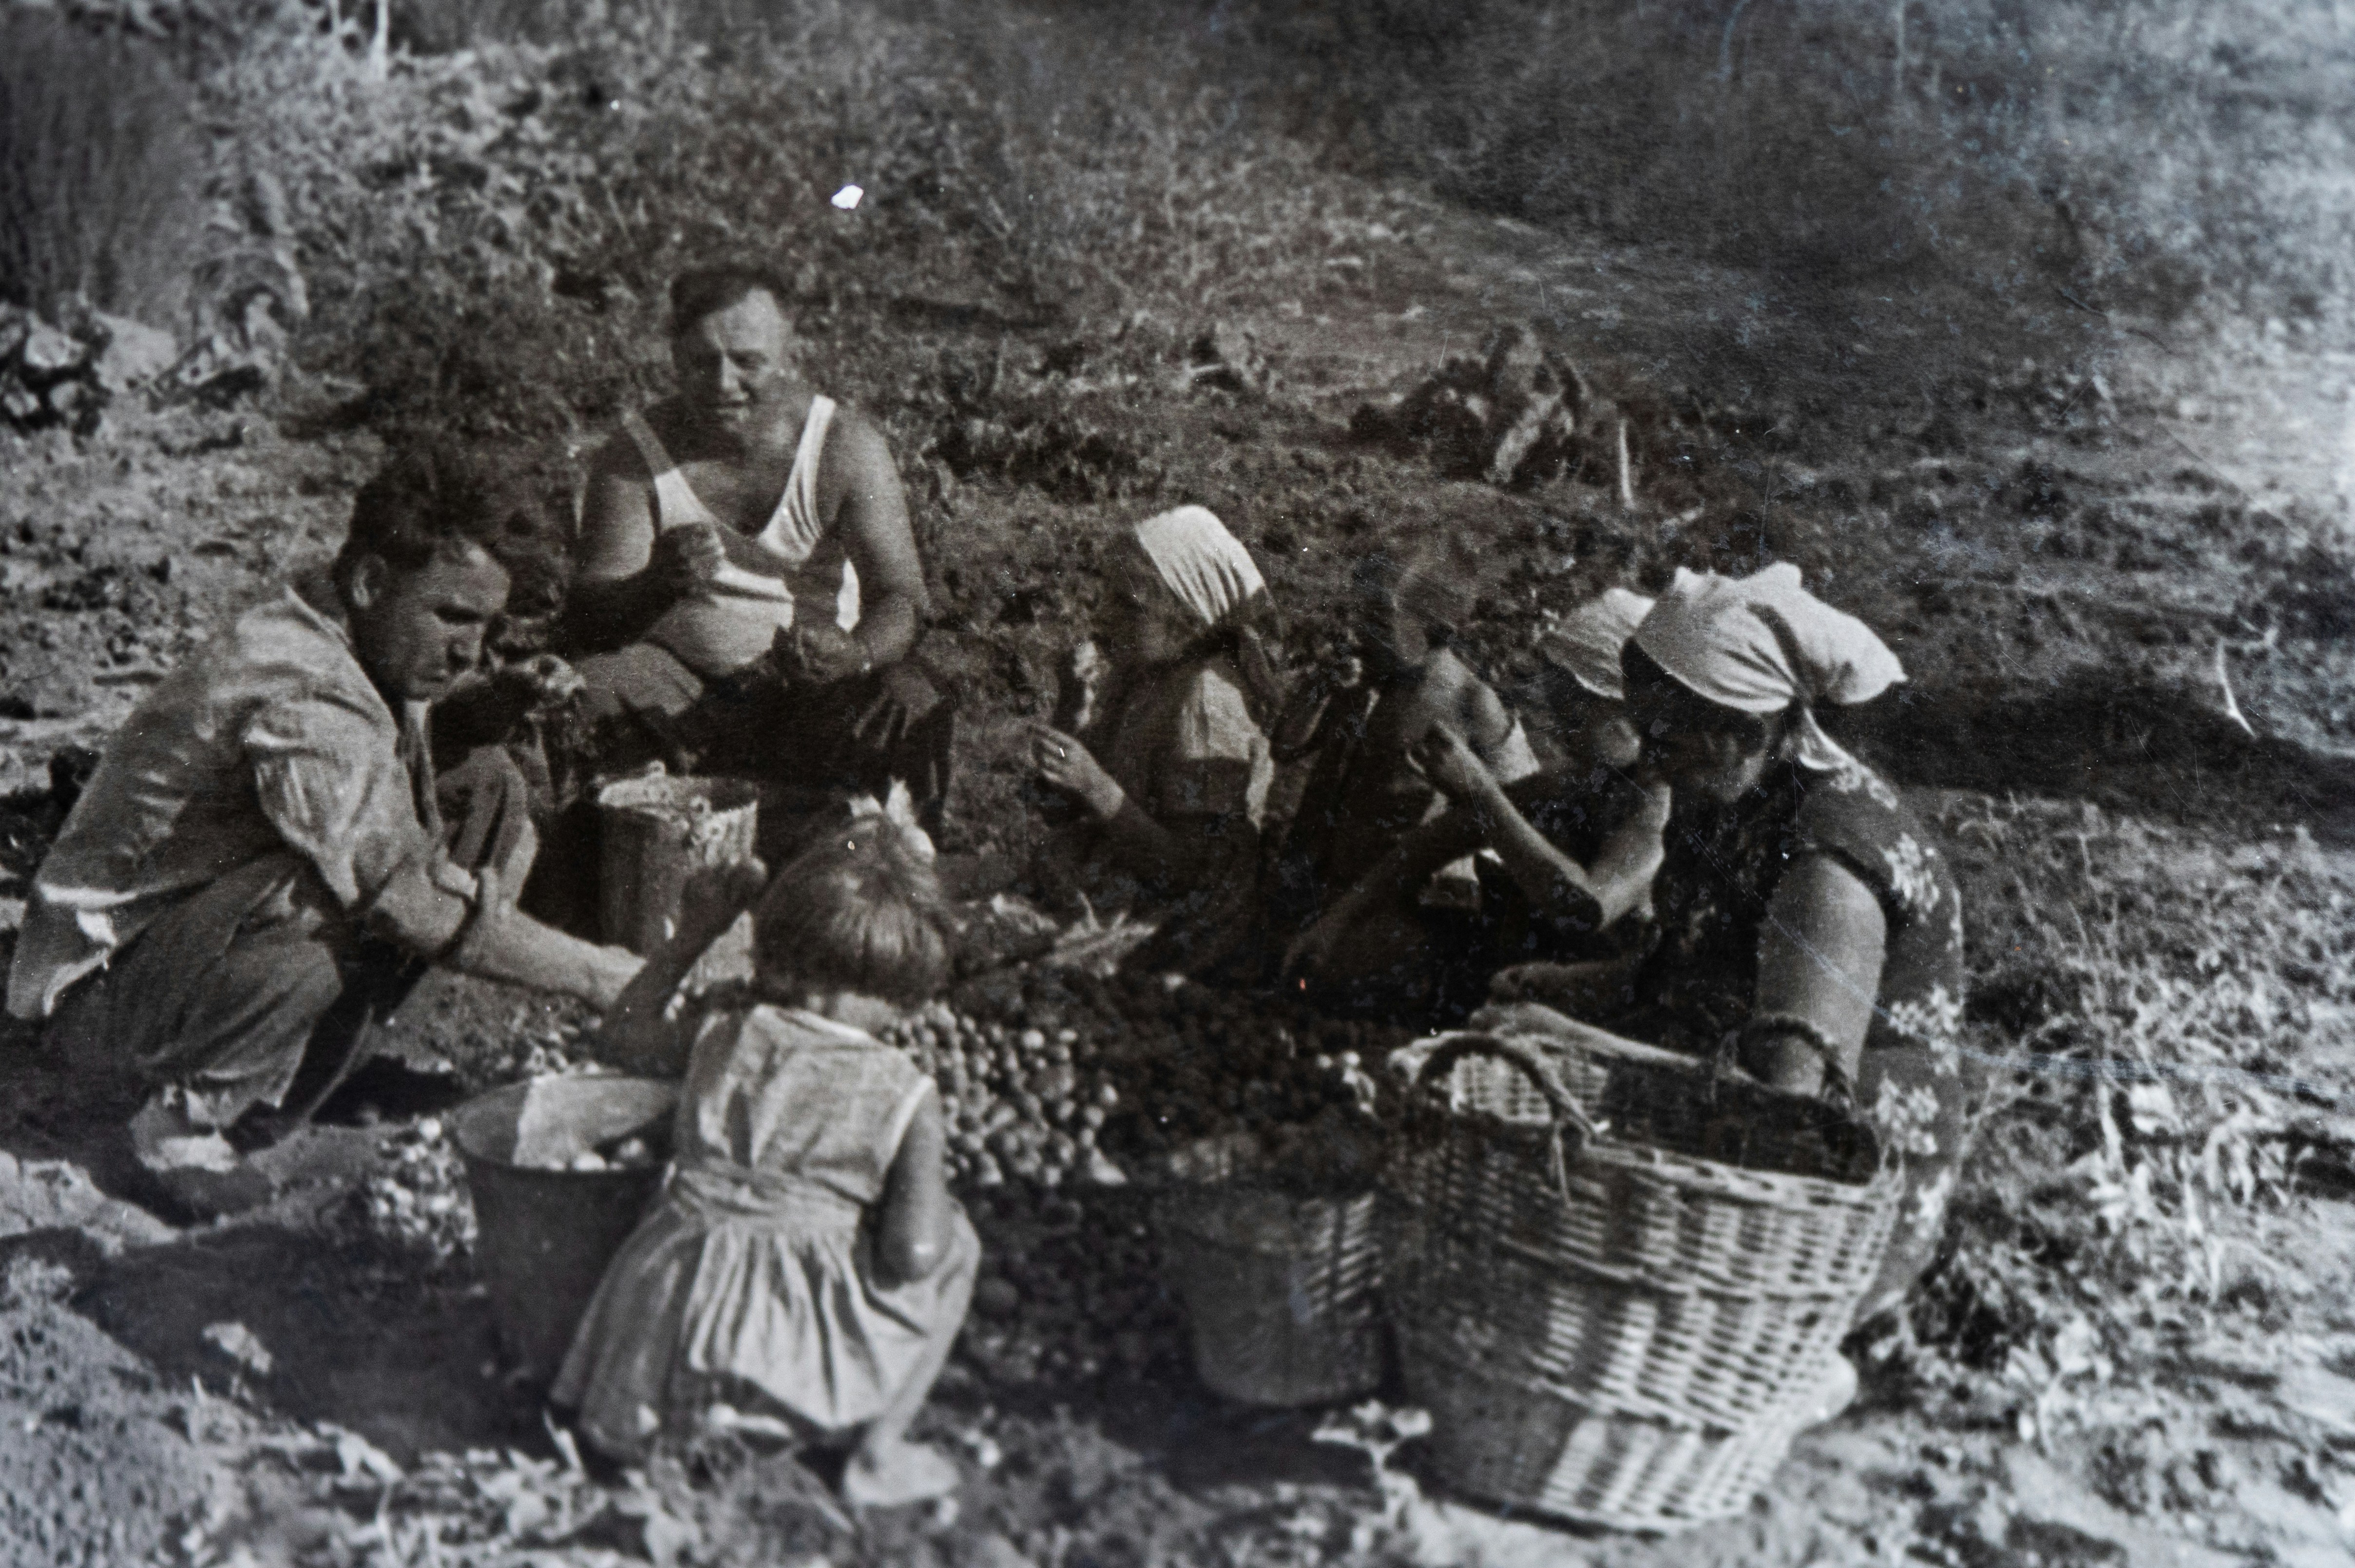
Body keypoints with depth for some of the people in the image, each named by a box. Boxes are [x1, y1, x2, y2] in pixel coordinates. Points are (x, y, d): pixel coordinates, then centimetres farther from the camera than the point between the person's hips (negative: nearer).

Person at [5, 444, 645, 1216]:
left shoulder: (378, 654, 0)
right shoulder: (300, 701, -29)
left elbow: (398, 833, 7)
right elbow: (417, 910, -33)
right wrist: (599, 976, -27)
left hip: (226, 925, 9)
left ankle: (281, 1087, 0)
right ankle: (184, 1119, -9)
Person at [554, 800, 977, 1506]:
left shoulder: (722, 1035, -3)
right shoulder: (906, 1095, -12)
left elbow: (620, 1038, 18)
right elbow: (912, 1256, -15)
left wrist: (690, 939, 24)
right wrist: (929, 1202, 7)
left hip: (674, 1314, 4)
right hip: (802, 1336, -4)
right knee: (955, 1242, 19)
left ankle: (628, 1421, 21)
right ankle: (879, 1454, 18)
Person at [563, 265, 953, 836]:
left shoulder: (847, 446, -8)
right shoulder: (635, 456, -7)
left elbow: (903, 600, -13)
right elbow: (588, 622, -13)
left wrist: (857, 654, -37)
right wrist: (659, 585, -36)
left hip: (815, 688, 0)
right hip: (680, 692, 0)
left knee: (910, 710, -28)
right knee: (585, 693, -28)